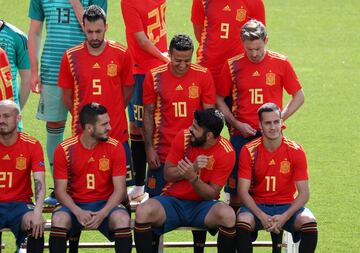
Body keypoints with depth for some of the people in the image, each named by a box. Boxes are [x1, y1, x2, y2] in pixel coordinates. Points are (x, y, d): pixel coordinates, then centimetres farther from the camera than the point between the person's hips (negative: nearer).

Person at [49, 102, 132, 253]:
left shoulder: (115, 147, -6)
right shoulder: (64, 150, -7)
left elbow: (120, 189, -6)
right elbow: (60, 190, -5)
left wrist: (102, 214, -23)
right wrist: (78, 212, -23)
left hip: (105, 204, 0)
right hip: (75, 205, 0)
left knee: (122, 219, -32)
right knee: (59, 219, -33)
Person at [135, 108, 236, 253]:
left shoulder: (226, 153, -13)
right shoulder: (183, 137, -7)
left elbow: (212, 194, -11)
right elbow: (167, 174, -3)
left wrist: (193, 177, -30)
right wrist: (193, 167, -21)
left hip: (202, 204, -1)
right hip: (173, 201, 1)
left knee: (228, 215, -34)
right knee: (143, 211, -30)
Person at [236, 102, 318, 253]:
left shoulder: (296, 151, -6)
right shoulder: (249, 151, -6)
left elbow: (303, 193, -6)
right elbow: (243, 191, -8)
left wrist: (284, 217, -22)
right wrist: (262, 216, -23)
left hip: (287, 206, 0)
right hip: (257, 206, 0)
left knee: (309, 222, -30)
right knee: (242, 221, -33)